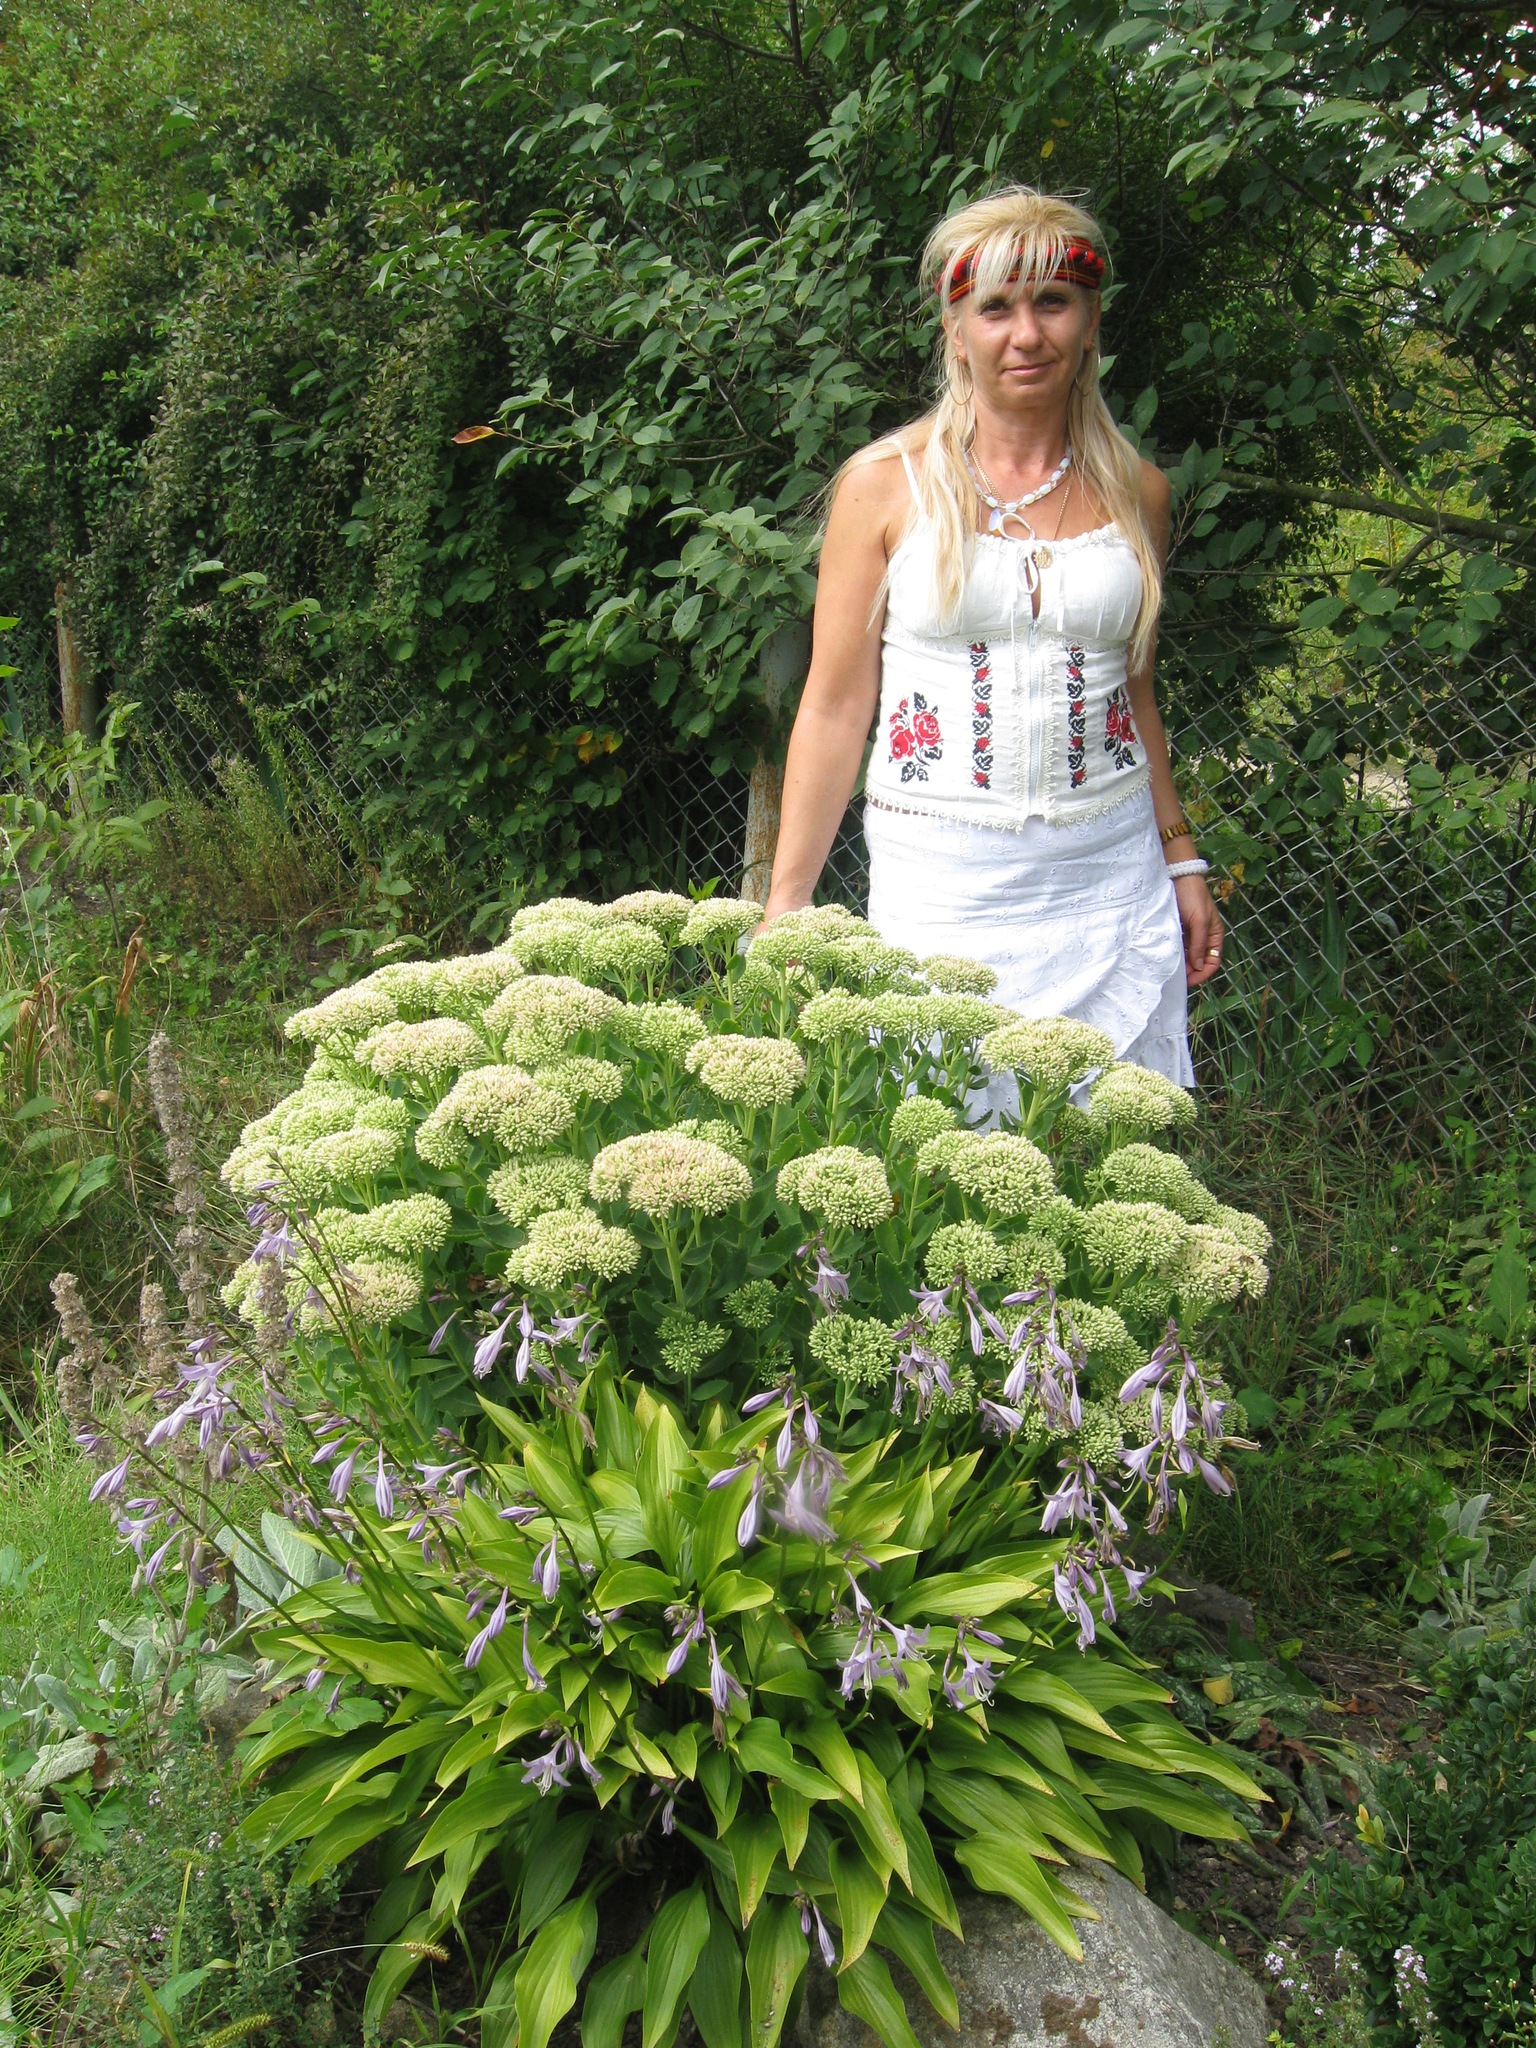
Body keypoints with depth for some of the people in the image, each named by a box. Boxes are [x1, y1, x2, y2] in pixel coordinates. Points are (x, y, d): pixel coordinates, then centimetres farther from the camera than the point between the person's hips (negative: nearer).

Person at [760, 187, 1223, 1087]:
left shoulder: (1135, 492, 9)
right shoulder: (888, 485, 0)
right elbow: (835, 709, 0)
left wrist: (1182, 860, 21)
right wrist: (786, 904, -2)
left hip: (1111, 880, 3)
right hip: (942, 879, -3)